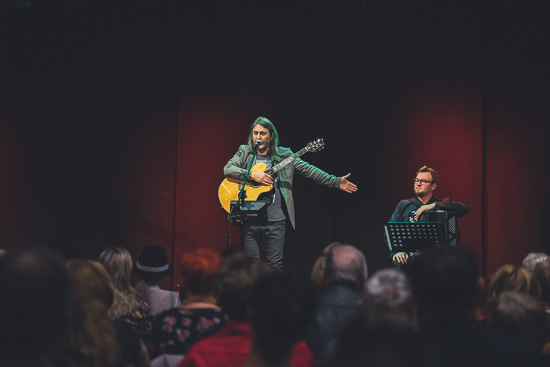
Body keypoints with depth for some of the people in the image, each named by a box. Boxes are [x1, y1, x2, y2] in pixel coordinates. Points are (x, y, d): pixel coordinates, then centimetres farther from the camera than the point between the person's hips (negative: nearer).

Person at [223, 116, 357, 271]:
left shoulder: (284, 155, 10)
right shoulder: (244, 152, 10)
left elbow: (309, 170, 8)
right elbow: (228, 169, -3)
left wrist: (336, 182, 2)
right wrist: (252, 175, -16)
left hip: (275, 220, 0)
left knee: (275, 265, 1)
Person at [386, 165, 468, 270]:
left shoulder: (443, 205, 13)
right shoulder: (404, 205, 16)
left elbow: (463, 208, -7)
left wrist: (434, 205, -11)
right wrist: (396, 251, -10)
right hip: (408, 257, 1)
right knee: (398, 264, -32)